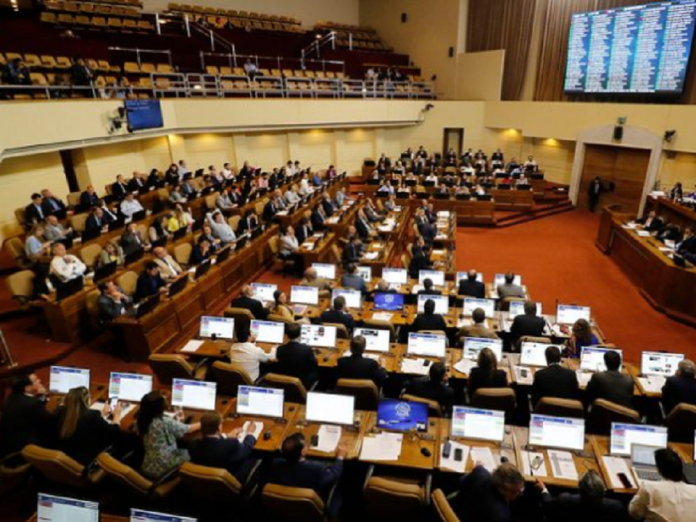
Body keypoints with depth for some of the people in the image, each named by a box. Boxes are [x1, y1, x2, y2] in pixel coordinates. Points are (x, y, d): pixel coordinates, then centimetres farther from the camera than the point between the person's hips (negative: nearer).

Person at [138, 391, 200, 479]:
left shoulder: (142, 420, -5)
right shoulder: (165, 422, -24)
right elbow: (188, 429, -8)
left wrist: (174, 420, 16)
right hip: (163, 470, -6)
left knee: (180, 450, 24)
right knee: (188, 453, 17)